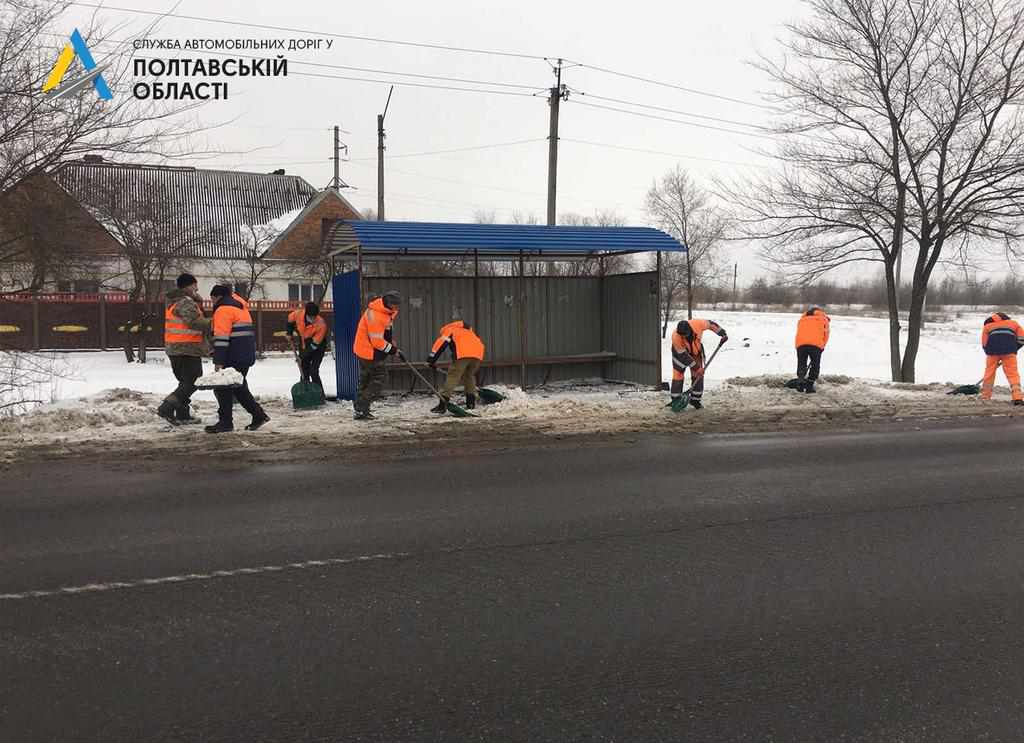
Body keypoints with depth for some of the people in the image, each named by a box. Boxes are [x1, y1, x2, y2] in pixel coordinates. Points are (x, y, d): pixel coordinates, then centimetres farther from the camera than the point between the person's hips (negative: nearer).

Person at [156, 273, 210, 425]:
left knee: (185, 381, 16)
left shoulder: (174, 302, 18)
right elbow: (197, 322, -24)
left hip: (174, 349, 10)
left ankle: (182, 415, 18)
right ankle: (166, 409, -13)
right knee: (192, 382, -6)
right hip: (187, 349, -10)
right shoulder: (185, 302, -15)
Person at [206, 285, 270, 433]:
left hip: (233, 358, -10)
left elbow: (221, 337, -18)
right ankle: (258, 415, 16)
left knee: (223, 387, -2)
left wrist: (218, 362, -22)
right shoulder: (239, 306, 22)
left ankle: (225, 421, 0)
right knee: (239, 387, 17)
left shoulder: (223, 309, -9)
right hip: (246, 356, 10)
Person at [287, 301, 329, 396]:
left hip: (317, 349, -5)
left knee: (313, 372, -14)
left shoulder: (321, 325, -32)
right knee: (304, 371, 12)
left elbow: (315, 344, -26)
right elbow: (290, 319, 5)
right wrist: (290, 333, 7)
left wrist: (303, 356, -24)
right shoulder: (299, 314, -21)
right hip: (303, 346, 5)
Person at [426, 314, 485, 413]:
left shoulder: (449, 329, 24)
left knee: (452, 376, -4)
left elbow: (440, 343, 10)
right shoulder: (468, 330, 42)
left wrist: (431, 359, 10)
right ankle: (471, 401, 23)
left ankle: (443, 404, -12)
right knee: (469, 375, 26)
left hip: (463, 353, -5)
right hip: (478, 353, 6)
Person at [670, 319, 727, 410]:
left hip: (696, 350, 3)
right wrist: (696, 368, -26)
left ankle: (695, 399, 10)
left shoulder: (698, 324, -36)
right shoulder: (675, 337, -38)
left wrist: (723, 334, -15)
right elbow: (683, 355, -29)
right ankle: (675, 401, 2)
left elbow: (711, 324, -13)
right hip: (680, 352, -3)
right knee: (678, 375, -8)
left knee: (698, 375, -1)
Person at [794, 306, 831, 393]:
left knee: (801, 364, 17)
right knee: (815, 365, 13)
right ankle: (809, 386, 10)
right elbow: (826, 334, 18)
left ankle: (800, 379, -4)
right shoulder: (824, 319, 26)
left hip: (801, 344, 2)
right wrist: (822, 347, 28)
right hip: (816, 345, -2)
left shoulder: (801, 319, 32)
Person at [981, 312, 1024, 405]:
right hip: (1009, 350, -1)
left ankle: (985, 397, 18)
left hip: (992, 350, 1)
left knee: (989, 373, 12)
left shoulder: (987, 325, 27)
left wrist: (992, 358, 22)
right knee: (1013, 373, -1)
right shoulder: (1013, 323, 28)